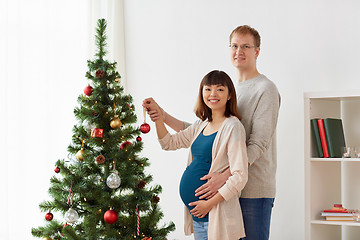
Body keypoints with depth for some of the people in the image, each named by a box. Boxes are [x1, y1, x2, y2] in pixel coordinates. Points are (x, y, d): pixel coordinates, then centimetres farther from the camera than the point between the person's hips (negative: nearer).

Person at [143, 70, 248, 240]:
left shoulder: (232, 127, -12)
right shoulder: (201, 125, 12)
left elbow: (240, 176, -17)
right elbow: (169, 142, 21)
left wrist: (210, 203, -18)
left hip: (216, 212, -7)